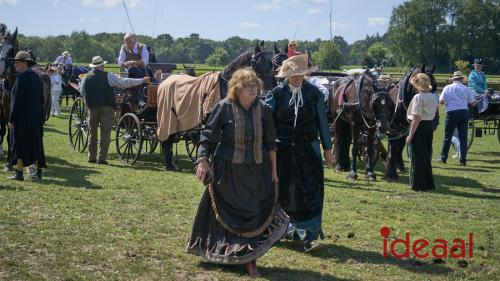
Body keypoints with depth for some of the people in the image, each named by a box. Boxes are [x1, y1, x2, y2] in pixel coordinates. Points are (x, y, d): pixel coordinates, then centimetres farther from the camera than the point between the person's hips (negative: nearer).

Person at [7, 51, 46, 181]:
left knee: (19, 144, -1)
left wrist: (11, 119, -14)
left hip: (22, 117, -8)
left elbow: (17, 100, -17)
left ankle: (19, 173, -1)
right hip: (36, 118, 8)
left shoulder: (22, 77, -14)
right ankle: (39, 172, 15)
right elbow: (42, 99, 14)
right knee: (36, 143, 12)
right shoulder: (37, 77, 10)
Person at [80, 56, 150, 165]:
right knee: (105, 133, 0)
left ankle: (92, 157, 13)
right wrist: (142, 81, 1)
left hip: (92, 108, 3)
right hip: (106, 108, -3)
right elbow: (124, 82, -6)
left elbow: (82, 93, 10)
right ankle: (101, 158, -5)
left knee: (92, 133, 13)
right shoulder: (108, 76, -6)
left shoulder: (86, 78, 4)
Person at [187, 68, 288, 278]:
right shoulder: (224, 107, -9)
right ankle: (224, 254, 25)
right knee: (227, 215, 8)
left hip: (257, 171, 2)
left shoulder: (263, 109, -1)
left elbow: (270, 143, 6)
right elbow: (208, 135, -3)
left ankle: (250, 259, 12)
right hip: (228, 171, -2)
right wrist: (203, 160, -11)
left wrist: (273, 168, 6)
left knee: (255, 214, 3)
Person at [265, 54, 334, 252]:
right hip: (283, 150, 0)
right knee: (285, 191, 9)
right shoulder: (277, 93, -2)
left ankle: (310, 235, -5)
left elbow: (322, 122, 8)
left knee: (309, 191, -7)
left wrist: (327, 148, 9)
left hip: (308, 150, 0)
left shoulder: (314, 93, 1)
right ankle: (292, 227, 30)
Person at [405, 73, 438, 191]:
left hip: (419, 127, -8)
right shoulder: (433, 97, 7)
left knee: (417, 157, 3)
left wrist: (410, 135, -19)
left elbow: (416, 118, -21)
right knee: (427, 156, 17)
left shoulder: (418, 97, -18)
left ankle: (418, 185, 8)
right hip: (430, 125, 8)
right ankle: (429, 183, 24)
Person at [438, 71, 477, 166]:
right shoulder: (466, 89, 4)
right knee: (463, 137, 5)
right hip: (464, 113, 1)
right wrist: (477, 100, 27)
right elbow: (473, 103, 5)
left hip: (451, 113, -1)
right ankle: (463, 160, 4)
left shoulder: (447, 88, 2)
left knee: (447, 136, 7)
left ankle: (443, 157, 15)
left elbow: (441, 101, -5)